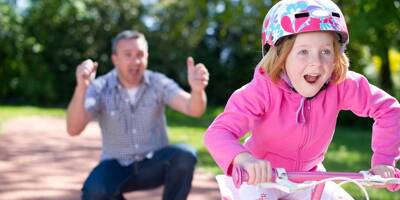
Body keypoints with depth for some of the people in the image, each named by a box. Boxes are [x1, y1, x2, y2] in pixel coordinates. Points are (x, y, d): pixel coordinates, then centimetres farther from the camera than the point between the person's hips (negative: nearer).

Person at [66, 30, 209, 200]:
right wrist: (81, 88, -46)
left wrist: (197, 90, -52)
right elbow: (73, 129, -28)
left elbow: (193, 109, -26)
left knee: (185, 155, -31)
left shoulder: (158, 83, -10)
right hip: (117, 166, 0)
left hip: (154, 164, 1)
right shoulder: (100, 88, -13)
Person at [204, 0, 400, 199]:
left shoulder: (340, 85, -20)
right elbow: (218, 132, -37)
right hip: (261, 178, -4)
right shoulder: (262, 90, -29)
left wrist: (382, 160, -17)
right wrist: (243, 158, -59)